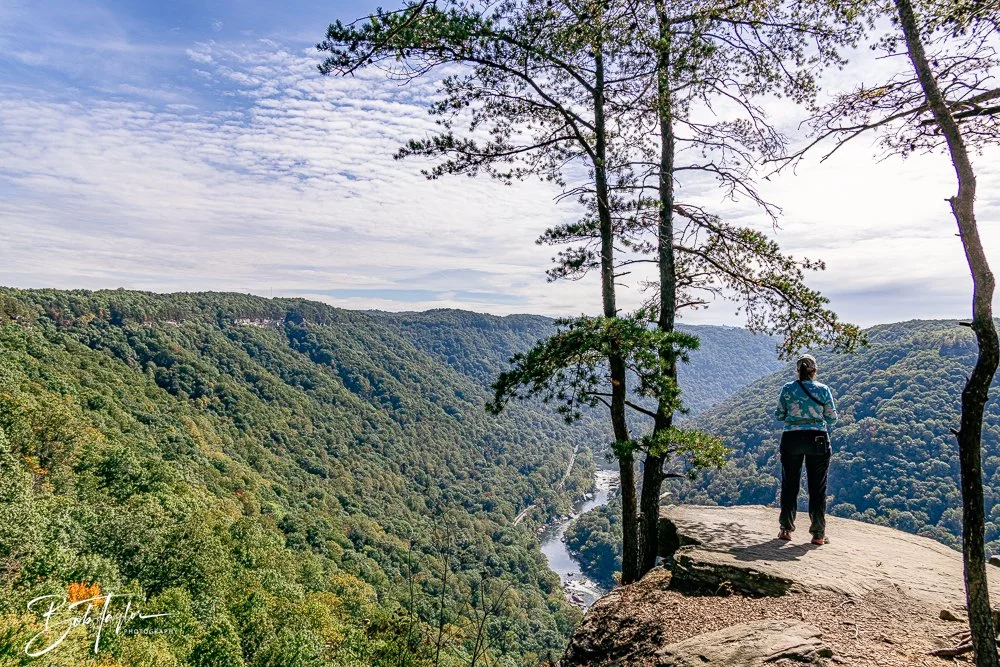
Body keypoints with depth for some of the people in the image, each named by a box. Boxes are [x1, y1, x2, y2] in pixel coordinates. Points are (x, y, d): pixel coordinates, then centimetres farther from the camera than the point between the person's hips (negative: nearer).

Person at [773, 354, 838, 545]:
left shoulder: (787, 388, -1)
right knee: (817, 487, 7)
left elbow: (779, 415, 3)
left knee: (789, 485, 10)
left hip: (791, 438, 1)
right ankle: (818, 533, 11)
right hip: (818, 439, 0)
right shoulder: (823, 389, -1)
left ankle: (785, 529, 14)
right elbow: (832, 418, 1)